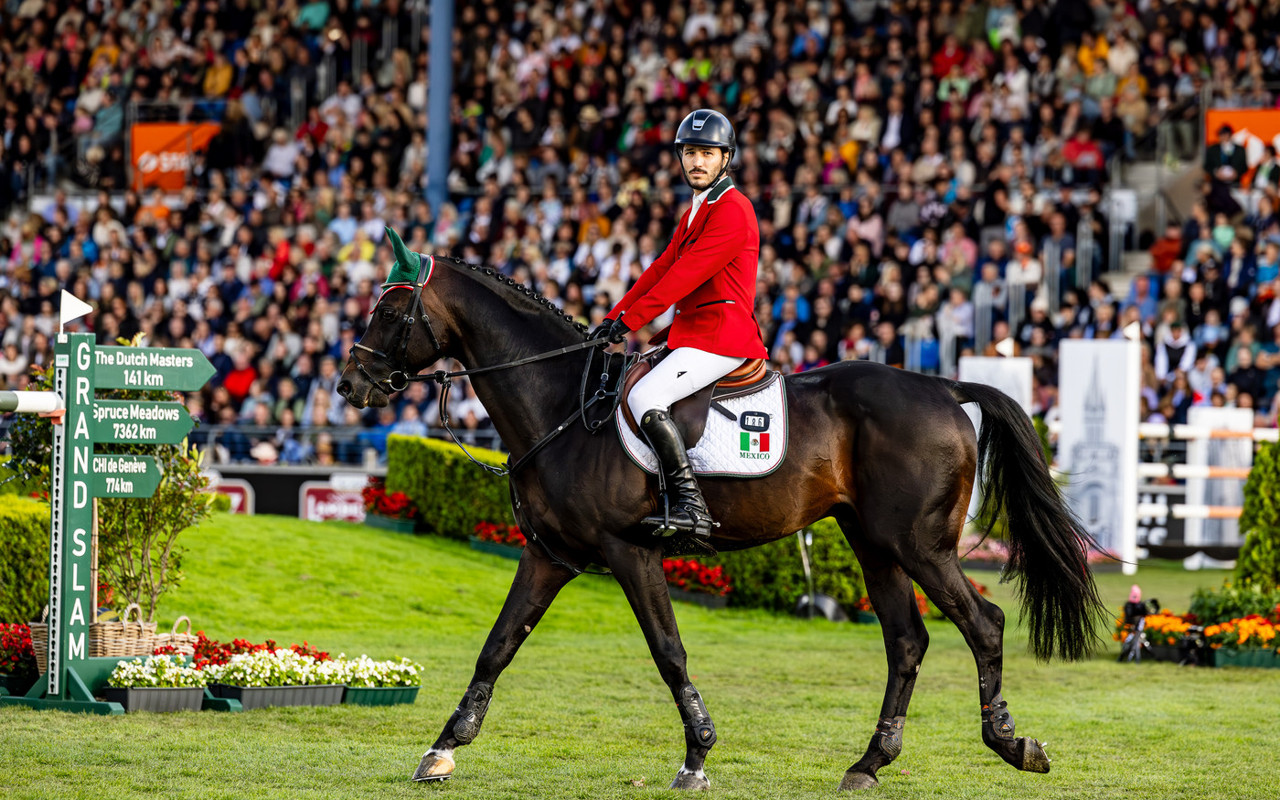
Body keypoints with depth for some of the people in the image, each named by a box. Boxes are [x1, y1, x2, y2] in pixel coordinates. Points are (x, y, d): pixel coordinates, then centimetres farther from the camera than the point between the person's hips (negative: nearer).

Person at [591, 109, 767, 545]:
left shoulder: (731, 211, -12)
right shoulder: (696, 212, 21)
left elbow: (686, 276, -18)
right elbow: (662, 270, 19)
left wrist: (630, 321, -18)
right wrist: (614, 318, 8)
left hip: (720, 338, -11)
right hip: (693, 336, 11)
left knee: (644, 397, -27)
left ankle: (690, 506, -31)